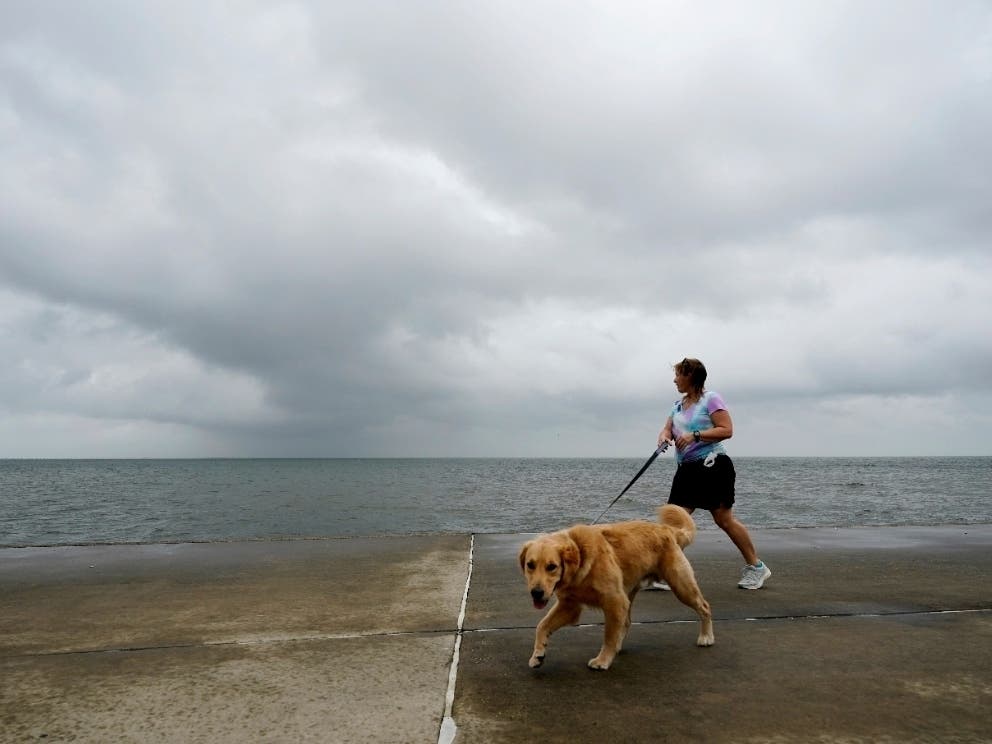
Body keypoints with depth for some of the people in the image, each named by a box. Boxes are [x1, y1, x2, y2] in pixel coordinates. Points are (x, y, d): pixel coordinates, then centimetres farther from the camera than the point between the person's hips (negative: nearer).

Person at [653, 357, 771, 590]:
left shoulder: (711, 398, -7)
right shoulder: (678, 405, 16)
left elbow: (726, 430, -14)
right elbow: (668, 429, 12)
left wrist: (695, 435, -21)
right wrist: (664, 436, -11)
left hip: (712, 466, -7)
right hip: (687, 469, 7)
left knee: (724, 519, 0)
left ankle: (756, 567, 18)